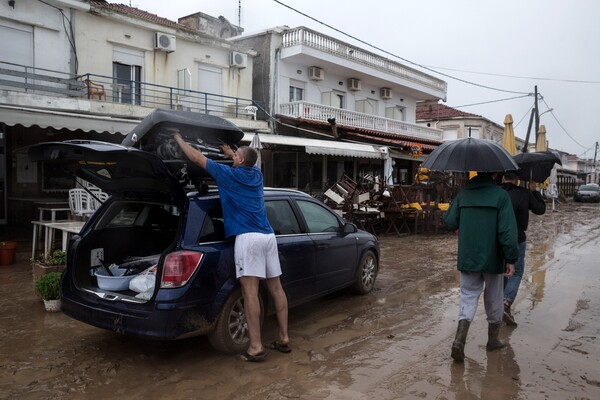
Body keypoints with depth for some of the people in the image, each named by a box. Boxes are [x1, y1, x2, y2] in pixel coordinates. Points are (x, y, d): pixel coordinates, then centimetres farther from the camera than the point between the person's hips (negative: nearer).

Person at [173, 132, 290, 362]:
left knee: (250, 291, -7)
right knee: (275, 288, 10)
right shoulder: (256, 174, 16)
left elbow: (196, 158, 8)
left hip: (248, 238, -7)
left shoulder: (230, 175, -1)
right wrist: (229, 152, 46)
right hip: (268, 236, 7)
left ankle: (256, 347, -6)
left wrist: (178, 138, 21)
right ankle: (284, 339, 18)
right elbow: (246, 161, 44)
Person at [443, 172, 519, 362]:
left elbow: (449, 222, 2)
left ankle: (460, 339, -11)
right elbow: (507, 231, -16)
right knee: (494, 299, 16)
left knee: (468, 296, 7)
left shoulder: (463, 194, 0)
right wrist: (511, 259, -10)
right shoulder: (501, 196, -10)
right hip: (493, 260, -2)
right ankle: (493, 340, 31)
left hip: (467, 259, 2)